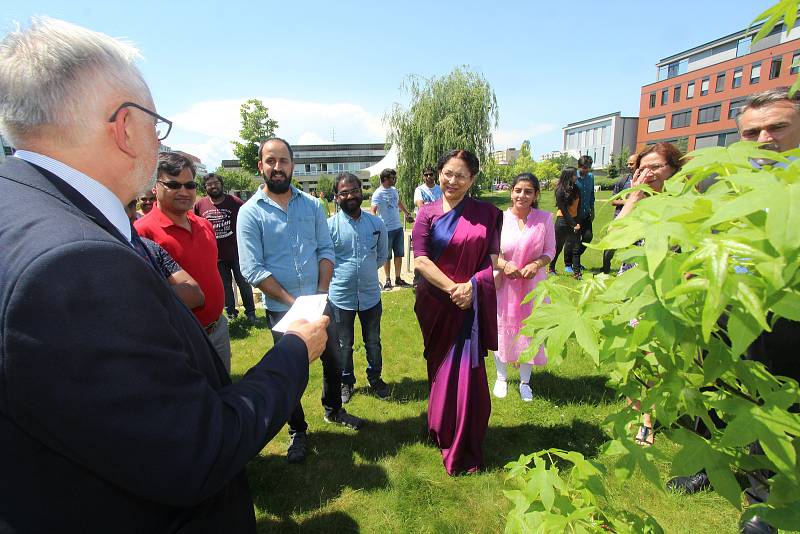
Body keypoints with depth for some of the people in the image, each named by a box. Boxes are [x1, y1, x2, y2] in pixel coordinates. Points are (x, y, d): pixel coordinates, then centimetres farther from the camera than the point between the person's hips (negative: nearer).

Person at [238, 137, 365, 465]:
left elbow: (325, 250, 2)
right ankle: (297, 431, 36)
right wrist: (292, 301, -18)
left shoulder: (311, 204, 2)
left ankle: (333, 409, 45)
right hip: (281, 309, -3)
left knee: (333, 360, 18)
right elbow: (252, 269, -14)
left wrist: (322, 291, -10)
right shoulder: (250, 212, -9)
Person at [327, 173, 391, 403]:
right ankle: (346, 382, 39)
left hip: (371, 295, 2)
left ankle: (375, 378, 42)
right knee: (344, 345, 16)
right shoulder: (329, 226, -12)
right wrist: (340, 274, -2)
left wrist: (366, 271, 4)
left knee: (373, 342, 19)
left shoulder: (377, 224, -3)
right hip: (341, 296, -2)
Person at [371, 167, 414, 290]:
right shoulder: (378, 193, -11)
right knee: (387, 256, 4)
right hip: (386, 229, -7)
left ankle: (398, 279, 22)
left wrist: (407, 214, 32)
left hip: (398, 227, 7)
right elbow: (373, 211, -19)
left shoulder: (394, 190, 10)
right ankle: (388, 280, 15)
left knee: (399, 254, 11)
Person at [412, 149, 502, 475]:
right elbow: (420, 260, -8)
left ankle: (464, 449, 27)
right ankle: (443, 433, 38)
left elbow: (493, 261, 0)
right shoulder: (428, 213, 1)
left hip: (473, 305, 0)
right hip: (438, 304, 0)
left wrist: (471, 285, -18)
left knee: (467, 373, 5)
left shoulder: (486, 214, 3)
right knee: (441, 371, 13)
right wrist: (453, 288, -17)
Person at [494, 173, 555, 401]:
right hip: (504, 284, -1)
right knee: (502, 329, 10)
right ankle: (501, 377, 34)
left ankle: (525, 381, 34)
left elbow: (550, 251, 1)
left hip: (533, 284, 1)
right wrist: (504, 264, -20)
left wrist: (536, 264, -18)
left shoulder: (545, 219, -4)